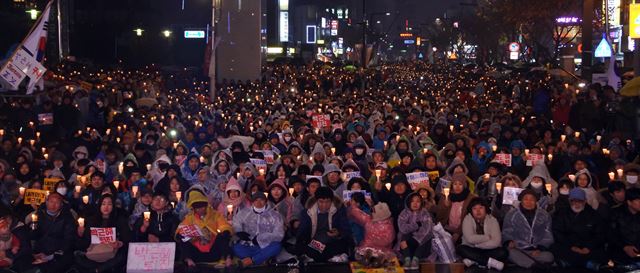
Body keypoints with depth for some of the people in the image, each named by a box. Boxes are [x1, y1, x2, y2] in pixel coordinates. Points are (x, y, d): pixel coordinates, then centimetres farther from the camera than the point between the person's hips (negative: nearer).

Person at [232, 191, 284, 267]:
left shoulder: (274, 215, 2)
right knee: (236, 247, -26)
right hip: (248, 247, 2)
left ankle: (250, 261, -35)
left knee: (277, 246, -32)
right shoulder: (244, 213, 11)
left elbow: (279, 235, -7)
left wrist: (259, 238, -15)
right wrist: (239, 232, -10)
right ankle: (263, 261, -35)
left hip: (265, 249, -2)